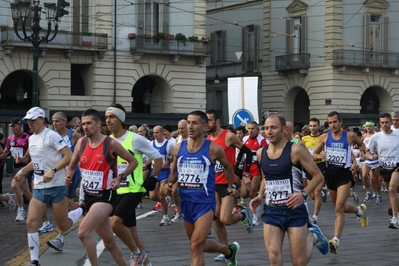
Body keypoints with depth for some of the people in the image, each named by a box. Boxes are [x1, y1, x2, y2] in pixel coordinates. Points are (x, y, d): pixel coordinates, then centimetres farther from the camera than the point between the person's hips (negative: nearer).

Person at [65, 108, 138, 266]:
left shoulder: (111, 144, -11)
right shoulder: (81, 143, 4)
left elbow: (133, 162, -1)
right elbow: (72, 166, 16)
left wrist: (120, 177, -14)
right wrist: (69, 176, -5)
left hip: (105, 196, -6)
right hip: (89, 196, 6)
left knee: (83, 233, -24)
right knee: (109, 241, 16)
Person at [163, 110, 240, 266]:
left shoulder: (213, 149, -8)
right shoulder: (178, 148, 2)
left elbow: (227, 167, 12)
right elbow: (174, 171, 16)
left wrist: (231, 186, 13)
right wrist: (169, 184, -2)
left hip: (205, 202, -6)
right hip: (186, 202, 6)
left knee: (196, 246, -16)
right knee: (200, 245, 19)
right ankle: (230, 251, 46)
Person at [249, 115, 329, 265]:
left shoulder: (295, 150, -12)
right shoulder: (261, 153, 4)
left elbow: (318, 176, -7)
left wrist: (303, 194, -21)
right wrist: (260, 196, 5)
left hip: (294, 209, -4)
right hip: (271, 210, 4)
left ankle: (313, 237, 36)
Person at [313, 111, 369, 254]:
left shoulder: (350, 136, -3)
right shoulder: (325, 137, 1)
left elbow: (361, 143, 18)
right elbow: (314, 155, 8)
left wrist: (362, 151, -2)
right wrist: (319, 156, -14)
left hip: (344, 174, -4)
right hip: (330, 173, 4)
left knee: (339, 208, -15)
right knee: (340, 206, 20)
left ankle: (335, 241, -16)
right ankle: (360, 210, 51)